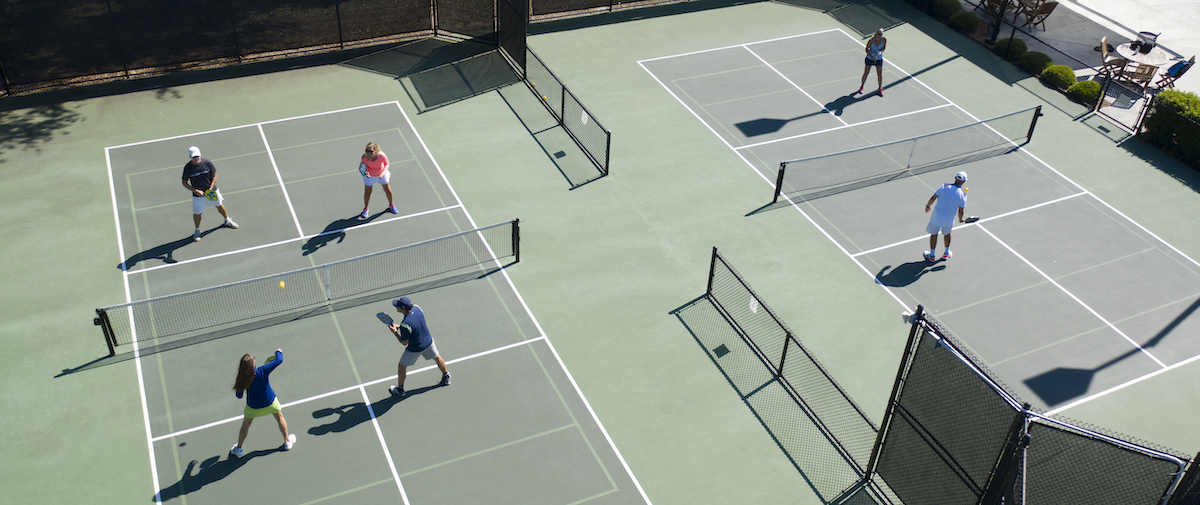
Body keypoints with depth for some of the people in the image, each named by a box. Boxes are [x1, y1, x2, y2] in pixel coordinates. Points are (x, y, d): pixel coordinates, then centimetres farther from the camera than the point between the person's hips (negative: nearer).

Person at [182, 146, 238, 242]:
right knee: (197, 213, 7)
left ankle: (227, 221, 49)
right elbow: (185, 183, -10)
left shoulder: (207, 163, -17)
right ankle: (197, 230, 32)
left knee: (220, 205, 21)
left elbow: (214, 175, -5)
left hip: (212, 191, 2)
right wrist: (195, 190, -23)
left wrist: (211, 188, -18)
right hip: (198, 194, -2)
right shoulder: (188, 168, -19)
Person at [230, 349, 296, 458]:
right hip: (270, 403, 0)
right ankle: (287, 441, 41)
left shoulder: (242, 379, -26)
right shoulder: (262, 372, -31)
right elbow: (279, 360, -26)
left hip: (253, 406, 0)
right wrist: (278, 352, -4)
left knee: (245, 425, 25)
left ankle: (238, 449, 37)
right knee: (280, 417, 27)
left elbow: (239, 395, -11)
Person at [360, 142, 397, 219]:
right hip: (370, 175, 0)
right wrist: (365, 172, -33)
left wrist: (384, 173, -33)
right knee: (367, 192, 9)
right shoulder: (364, 157, -33)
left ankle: (391, 205, 44)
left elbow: (387, 164, -15)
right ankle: (366, 208, 38)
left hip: (381, 174, 0)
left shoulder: (382, 156, -35)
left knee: (388, 190, 13)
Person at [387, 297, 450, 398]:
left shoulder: (405, 325, -37)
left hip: (415, 349, -6)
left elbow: (404, 343, -22)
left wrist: (395, 332, -14)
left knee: (402, 366, 18)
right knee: (437, 357, 30)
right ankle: (446, 377, 51)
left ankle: (400, 390, 36)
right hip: (428, 341, 6)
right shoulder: (416, 308, -18)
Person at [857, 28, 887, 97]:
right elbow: (867, 49, -12)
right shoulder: (871, 40, -22)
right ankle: (862, 86, 29)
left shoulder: (884, 40, -15)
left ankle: (880, 89, 20)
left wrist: (880, 51, -21)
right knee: (866, 73, 7)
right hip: (870, 58, -2)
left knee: (880, 74, 2)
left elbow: (884, 47, 1)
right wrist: (871, 56, -26)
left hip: (879, 59, 2)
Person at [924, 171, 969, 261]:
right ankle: (946, 253, 40)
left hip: (937, 215, -1)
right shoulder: (963, 194, -12)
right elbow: (960, 211, -7)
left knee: (934, 234, 18)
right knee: (947, 233, 28)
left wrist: (927, 205, 7)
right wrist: (960, 219, 14)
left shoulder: (944, 186, -14)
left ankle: (932, 255, 29)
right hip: (949, 219, 1)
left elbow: (933, 198, -12)